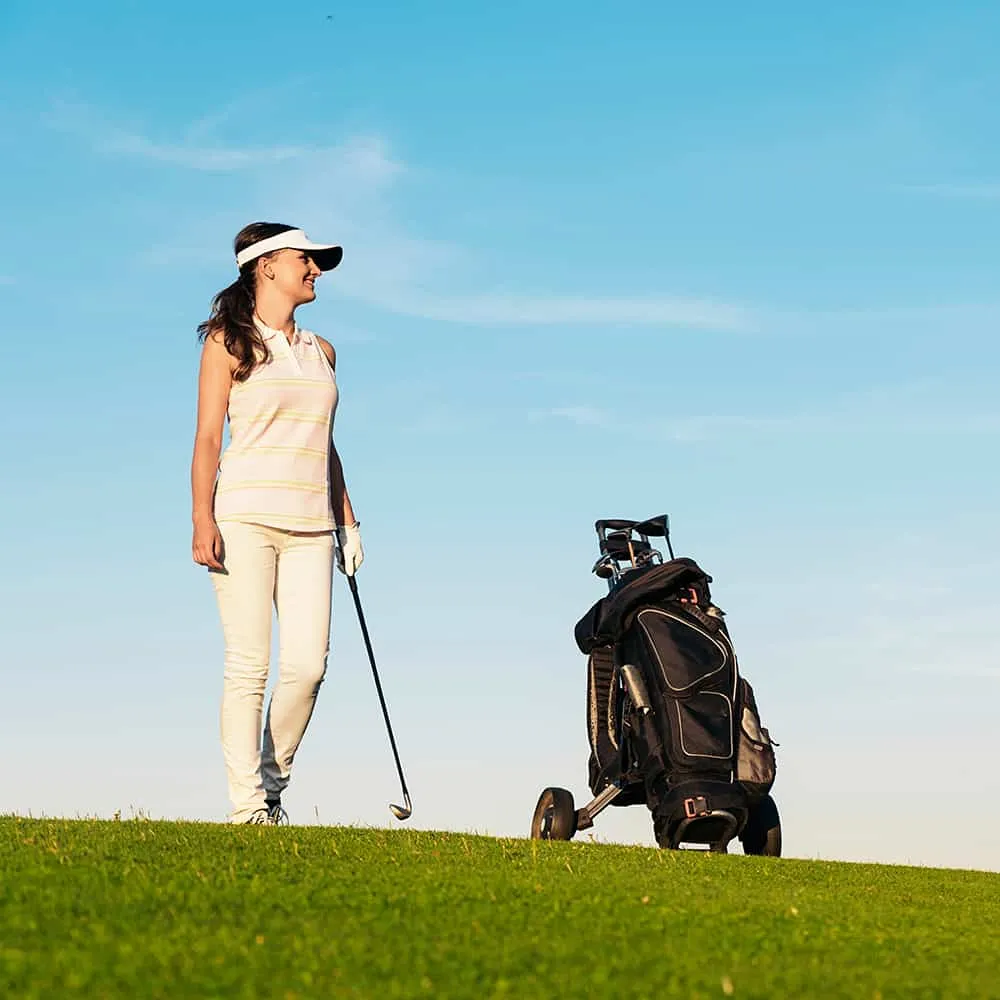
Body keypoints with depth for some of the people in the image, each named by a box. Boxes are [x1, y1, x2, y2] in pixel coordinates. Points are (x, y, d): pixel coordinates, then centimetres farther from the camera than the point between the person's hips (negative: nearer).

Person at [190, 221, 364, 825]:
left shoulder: (321, 352, 19)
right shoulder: (229, 342, 6)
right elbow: (208, 437, 0)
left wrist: (348, 523, 18)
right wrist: (203, 520, -10)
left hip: (310, 525, 4)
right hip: (245, 515, -4)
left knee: (308, 663, -7)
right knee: (249, 664, -8)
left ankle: (273, 784, 10)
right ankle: (248, 804, -3)